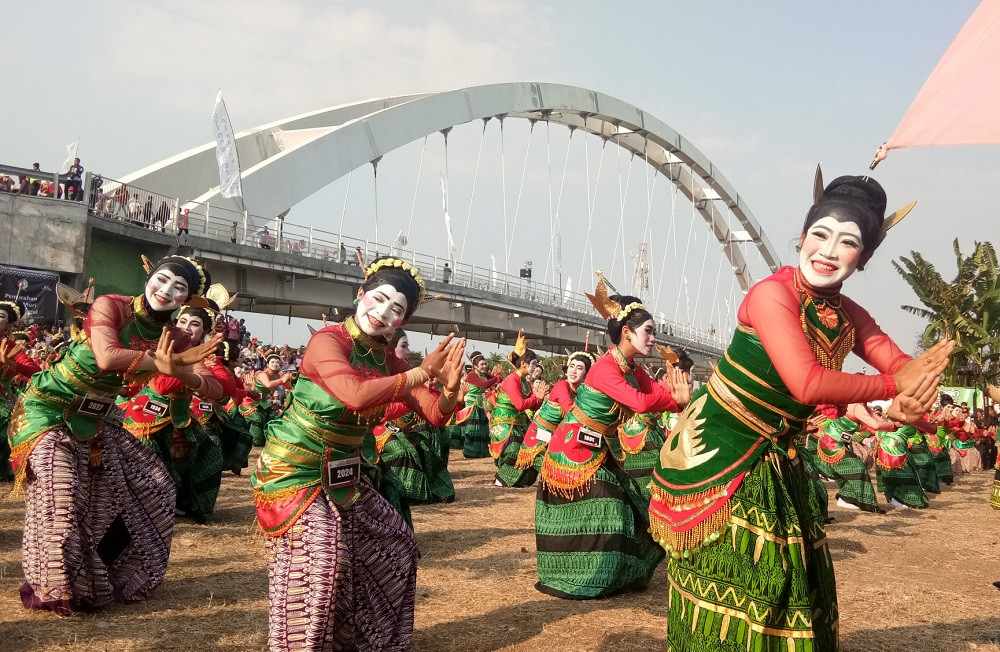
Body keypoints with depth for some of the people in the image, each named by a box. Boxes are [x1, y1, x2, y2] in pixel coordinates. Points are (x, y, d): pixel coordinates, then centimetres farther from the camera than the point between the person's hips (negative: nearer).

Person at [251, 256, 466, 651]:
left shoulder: (389, 362, 2)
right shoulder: (328, 340, -20)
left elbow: (434, 415, -1)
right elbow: (357, 395, -38)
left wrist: (450, 387, -23)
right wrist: (421, 373, -30)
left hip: (342, 473, 8)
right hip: (294, 471, -8)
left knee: (395, 542, 14)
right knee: (322, 554, -24)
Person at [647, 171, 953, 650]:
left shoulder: (849, 316, 3)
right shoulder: (772, 293, -21)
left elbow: (907, 367, -7)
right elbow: (806, 384, -32)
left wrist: (911, 403, -30)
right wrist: (894, 387, -25)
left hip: (774, 464, 8)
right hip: (712, 455, -7)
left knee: (786, 583, 13)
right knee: (729, 587, -2)